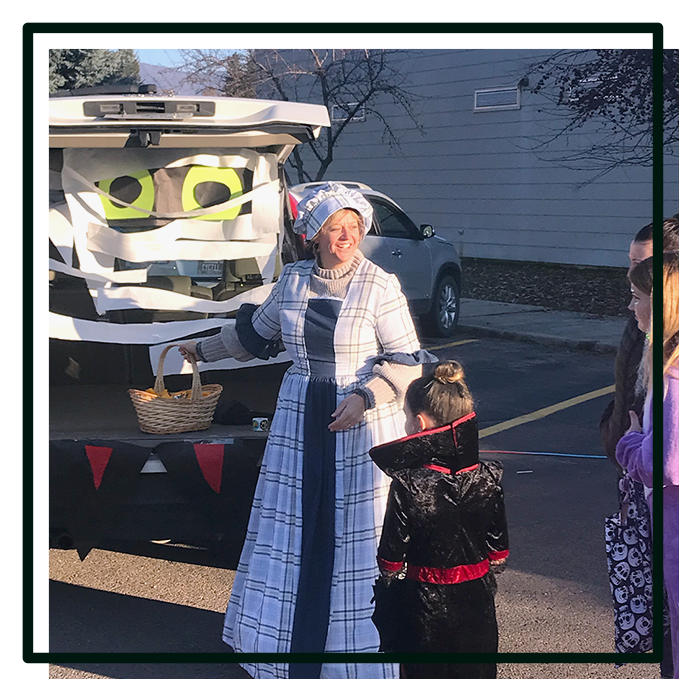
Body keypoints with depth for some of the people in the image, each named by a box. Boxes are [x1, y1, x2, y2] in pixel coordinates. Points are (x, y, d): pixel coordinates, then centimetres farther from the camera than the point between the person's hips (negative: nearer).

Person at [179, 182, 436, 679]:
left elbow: (406, 360, -9)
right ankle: (294, 638, 25)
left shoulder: (380, 287, -10)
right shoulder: (293, 280, 4)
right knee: (295, 526, 10)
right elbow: (258, 331, 22)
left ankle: (356, 644, 12)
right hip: (301, 418, 5)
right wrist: (206, 350, 32)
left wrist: (363, 396, -22)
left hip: (365, 421, -4)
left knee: (357, 531, -1)